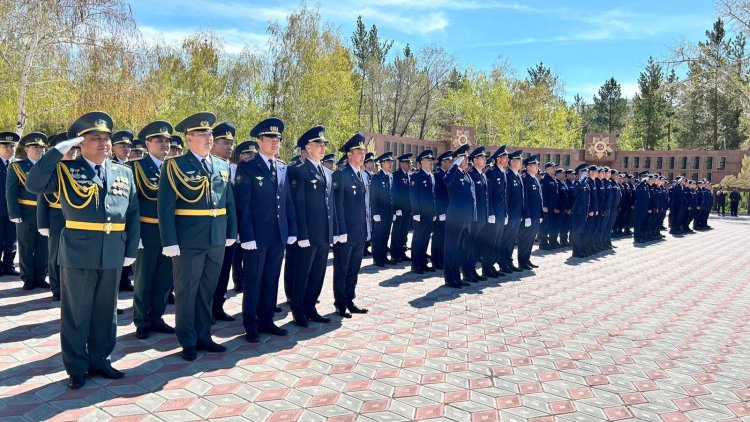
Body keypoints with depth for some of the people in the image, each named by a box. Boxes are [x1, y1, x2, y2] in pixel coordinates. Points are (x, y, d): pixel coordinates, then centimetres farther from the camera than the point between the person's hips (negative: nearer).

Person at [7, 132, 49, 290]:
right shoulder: (17, 167, 1)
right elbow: (11, 192, -4)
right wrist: (15, 214, -12)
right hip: (26, 214, -3)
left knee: (43, 248, 9)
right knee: (26, 248, 7)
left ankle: (40, 277, 20)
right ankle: (28, 279, 17)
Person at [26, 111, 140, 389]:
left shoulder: (124, 173, 9)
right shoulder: (66, 170, 0)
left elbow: (132, 214, 10)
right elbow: (33, 185, -18)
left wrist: (131, 250, 6)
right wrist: (57, 151, -18)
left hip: (113, 255, 4)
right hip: (78, 253, -3)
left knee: (105, 311, 13)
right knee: (76, 312, 7)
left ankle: (99, 361, 28)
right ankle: (76, 368, 21)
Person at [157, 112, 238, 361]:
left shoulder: (223, 167, 11)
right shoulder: (175, 166, -5)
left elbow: (229, 202, 14)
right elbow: (165, 207, -9)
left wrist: (231, 233, 9)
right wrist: (170, 242, -14)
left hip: (217, 241, 5)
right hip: (189, 241, -5)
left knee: (207, 291, 15)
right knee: (186, 292, 6)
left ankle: (203, 336, 28)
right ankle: (188, 342, 20)